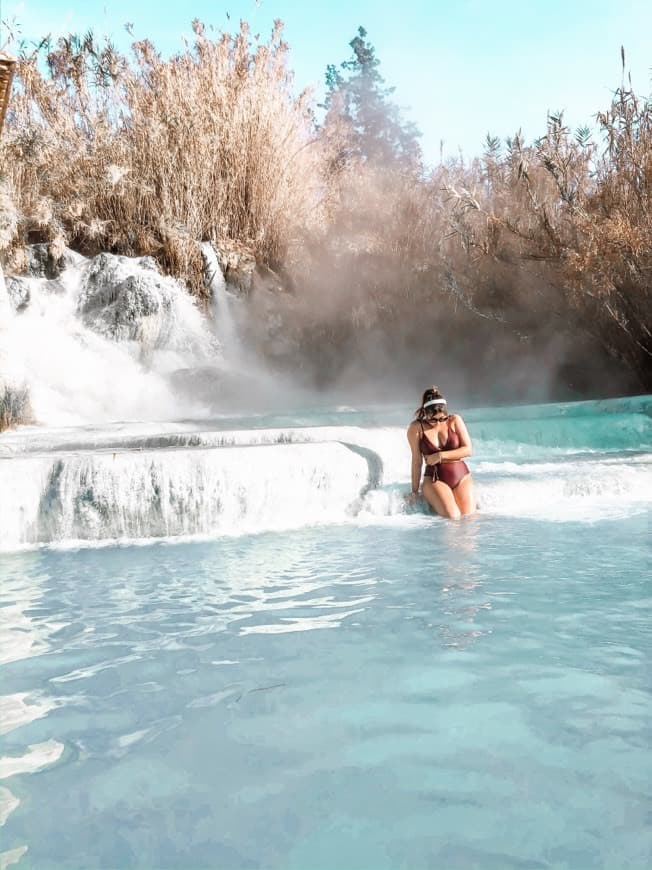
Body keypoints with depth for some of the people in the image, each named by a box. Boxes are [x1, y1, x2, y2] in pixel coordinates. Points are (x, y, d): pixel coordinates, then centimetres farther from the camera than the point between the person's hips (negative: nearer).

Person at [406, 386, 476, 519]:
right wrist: (415, 490, -3)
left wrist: (441, 455, -9)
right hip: (434, 479, -2)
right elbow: (417, 461, -3)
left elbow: (468, 450, -1)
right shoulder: (416, 428, -4)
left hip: (461, 476, 3)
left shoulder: (455, 420, 1)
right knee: (453, 516, -24)